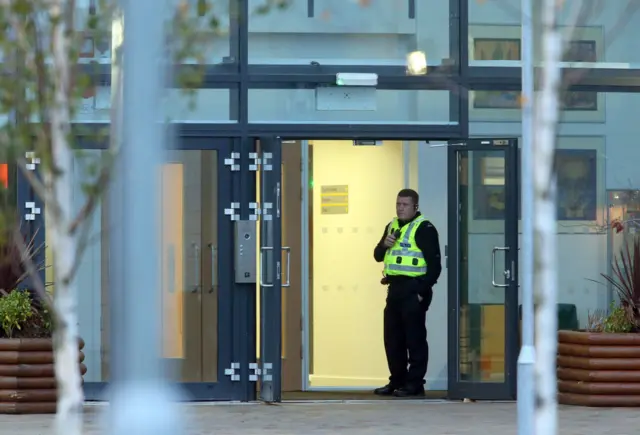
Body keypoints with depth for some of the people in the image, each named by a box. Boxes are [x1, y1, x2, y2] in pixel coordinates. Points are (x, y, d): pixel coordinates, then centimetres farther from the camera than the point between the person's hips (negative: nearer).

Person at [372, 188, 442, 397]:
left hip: (413, 289, -8)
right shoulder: (392, 226, 16)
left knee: (414, 338, -5)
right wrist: (384, 244, -2)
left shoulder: (424, 229, -8)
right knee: (393, 338, 10)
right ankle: (397, 380, 18)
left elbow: (434, 264, -11)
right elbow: (378, 256, 21)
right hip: (394, 288, 8)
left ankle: (415, 383, -2)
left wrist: (423, 290, -16)